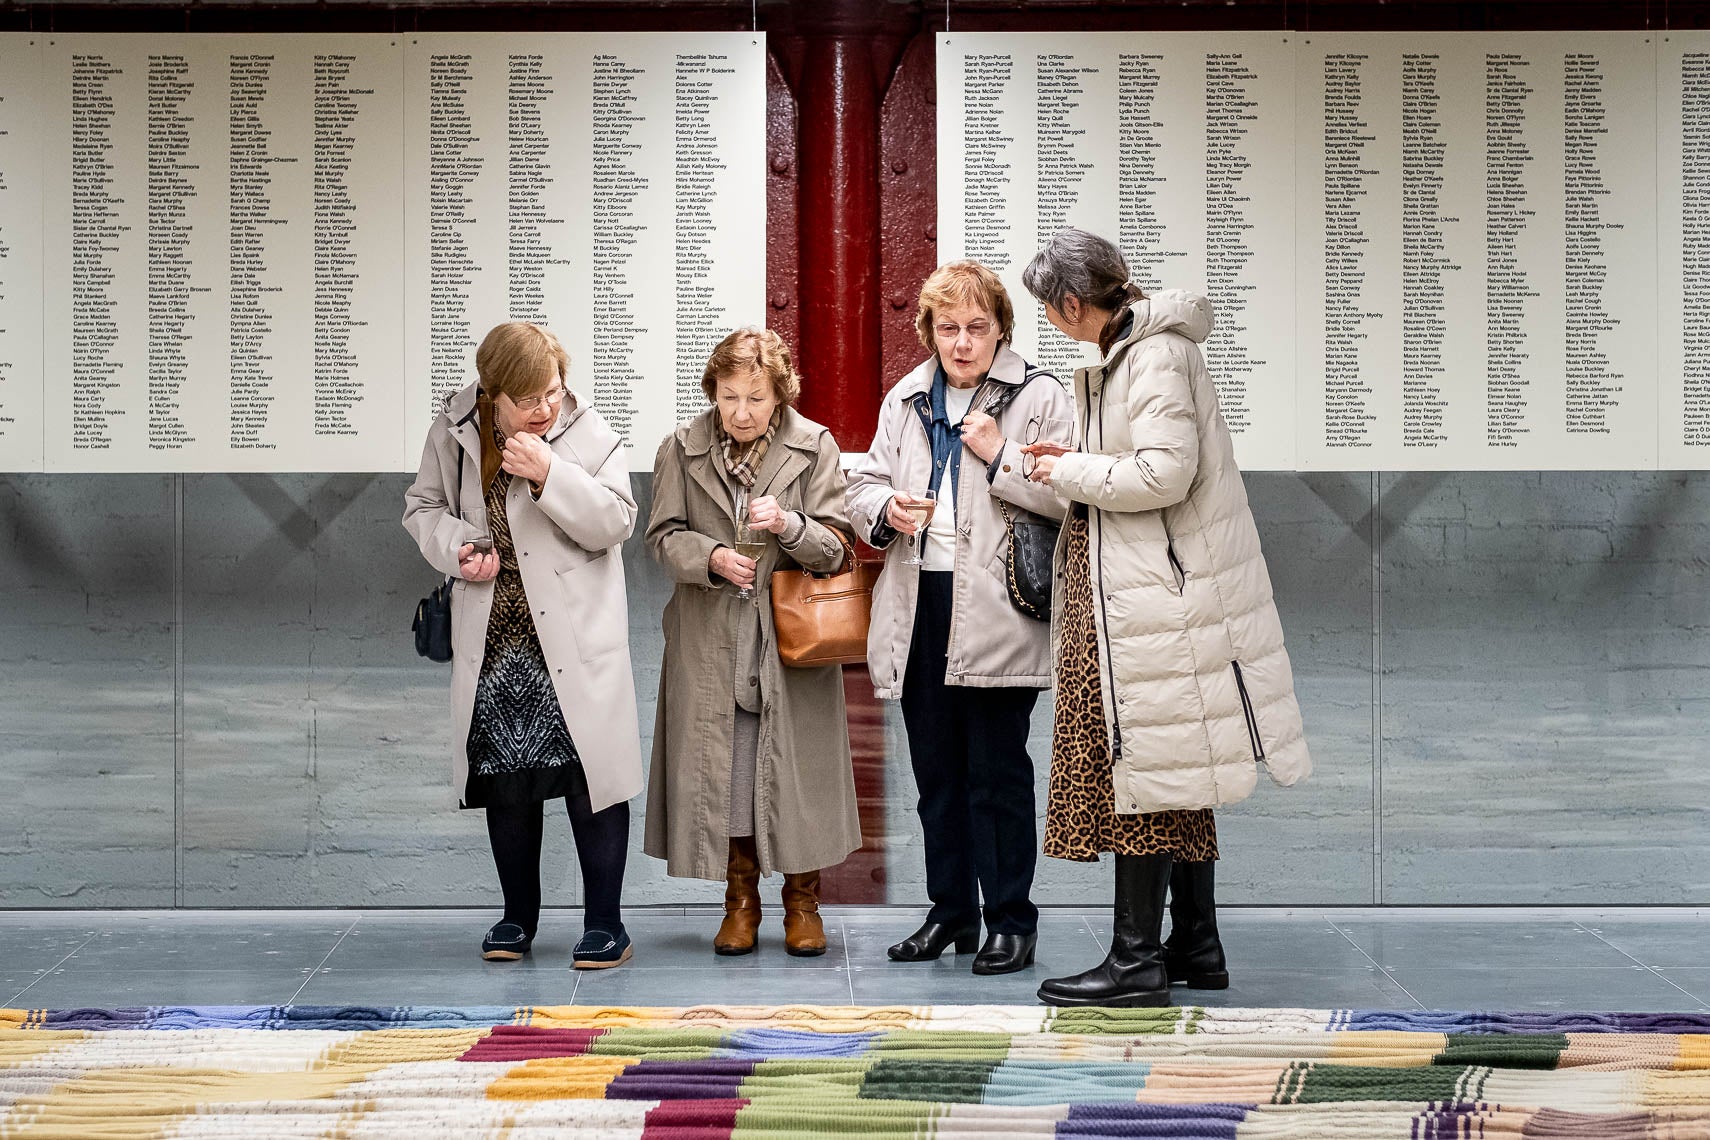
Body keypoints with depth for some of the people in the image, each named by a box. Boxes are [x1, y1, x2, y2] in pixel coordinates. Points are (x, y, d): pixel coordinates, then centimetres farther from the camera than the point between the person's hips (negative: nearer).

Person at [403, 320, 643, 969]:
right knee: (505, 779, 11)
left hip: (573, 637, -3)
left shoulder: (588, 435, -7)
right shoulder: (454, 432, 0)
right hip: (494, 637, 3)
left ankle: (604, 922, 4)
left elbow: (615, 523, -13)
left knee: (590, 771, -5)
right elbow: (424, 507, 11)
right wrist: (457, 548, -10)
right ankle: (518, 916, 25)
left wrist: (549, 475, -25)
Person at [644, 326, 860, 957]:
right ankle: (740, 899, 18)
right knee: (722, 767, 3)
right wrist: (711, 557, -17)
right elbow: (664, 536, 2)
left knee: (796, 764, 1)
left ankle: (802, 903, 16)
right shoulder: (682, 448, 2)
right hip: (711, 640, 1)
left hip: (794, 636, -1)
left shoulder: (814, 446, -2)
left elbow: (833, 547, -3)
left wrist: (788, 526, -23)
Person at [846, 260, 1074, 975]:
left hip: (995, 613, -6)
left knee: (997, 770, -3)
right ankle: (951, 911, 23)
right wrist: (885, 509, -2)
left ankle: (1010, 919, 7)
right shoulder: (906, 399, 14)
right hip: (918, 608, 6)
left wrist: (1002, 456, -16)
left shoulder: (1039, 398, -2)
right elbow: (864, 482, 19)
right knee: (936, 771, 13)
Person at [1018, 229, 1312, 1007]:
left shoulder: (1158, 357, -15)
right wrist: (1080, 460, 7)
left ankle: (1137, 958, -2)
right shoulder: (1127, 353, 15)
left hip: (1156, 590, -10)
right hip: (1127, 588, 10)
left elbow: (1164, 474, -23)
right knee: (1171, 773, 13)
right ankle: (1196, 947, 21)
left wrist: (1071, 472, -12)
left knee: (1144, 766, -6)